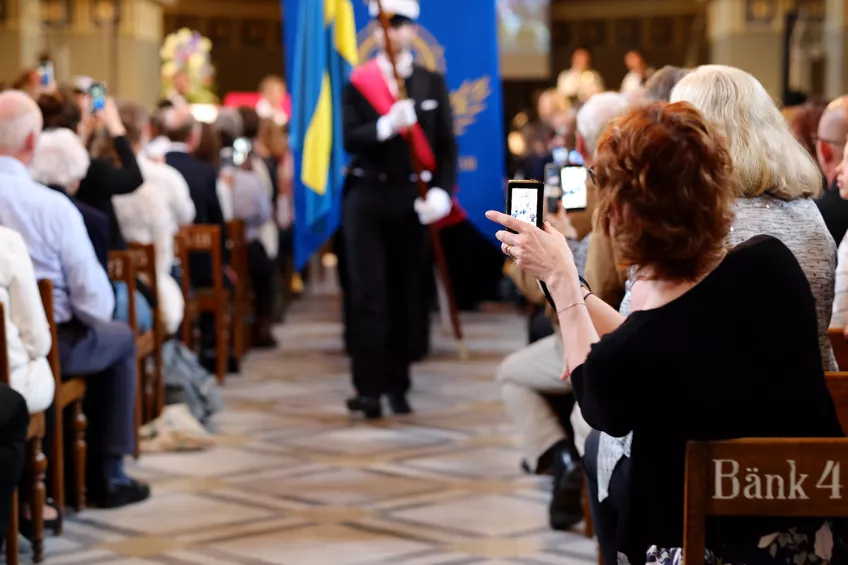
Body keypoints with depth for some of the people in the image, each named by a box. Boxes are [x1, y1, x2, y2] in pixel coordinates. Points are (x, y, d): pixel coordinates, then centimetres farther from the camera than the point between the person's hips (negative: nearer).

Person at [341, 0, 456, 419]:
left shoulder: (432, 83, 8)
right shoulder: (358, 83, 3)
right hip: (368, 196, -2)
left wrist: (441, 191, -10)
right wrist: (387, 126, -27)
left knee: (408, 294, 4)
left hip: (413, 199, 2)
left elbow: (447, 145, 4)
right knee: (368, 294, -6)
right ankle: (368, 387, -5)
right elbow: (350, 139, -9)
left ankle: (397, 384, 13)